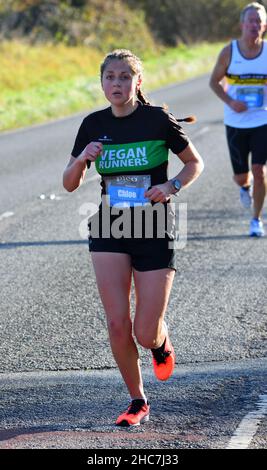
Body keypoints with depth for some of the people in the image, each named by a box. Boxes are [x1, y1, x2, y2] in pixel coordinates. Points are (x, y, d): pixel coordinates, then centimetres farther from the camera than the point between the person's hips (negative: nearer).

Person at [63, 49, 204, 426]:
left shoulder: (158, 119, -6)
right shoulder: (93, 125, 3)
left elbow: (195, 163, 6)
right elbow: (70, 184, 9)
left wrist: (171, 187, -13)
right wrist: (82, 159, -12)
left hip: (155, 233, -2)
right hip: (109, 231, 3)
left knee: (145, 334, -4)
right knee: (117, 324, -7)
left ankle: (162, 344, 35)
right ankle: (138, 402, 11)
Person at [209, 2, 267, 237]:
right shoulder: (229, 52, -6)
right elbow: (215, 81, 4)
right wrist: (230, 102, -12)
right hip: (235, 123, 0)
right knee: (241, 176, 5)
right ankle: (246, 187, 45)